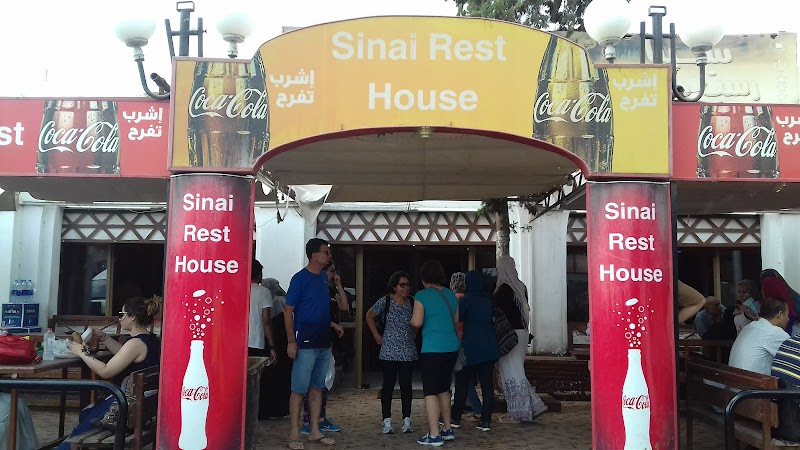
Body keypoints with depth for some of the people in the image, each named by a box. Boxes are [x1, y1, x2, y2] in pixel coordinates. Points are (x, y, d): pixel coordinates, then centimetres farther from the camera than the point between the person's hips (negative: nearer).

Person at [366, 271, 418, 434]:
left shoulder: (412, 302, 2)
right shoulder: (385, 301, -4)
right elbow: (370, 316, 8)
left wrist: (413, 335, 6)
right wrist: (377, 336, 4)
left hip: (408, 352, 2)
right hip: (389, 352, -2)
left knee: (406, 385, 6)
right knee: (388, 385, 3)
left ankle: (407, 420, 15)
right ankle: (387, 421, 11)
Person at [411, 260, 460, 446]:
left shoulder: (422, 295, -8)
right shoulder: (451, 294, 10)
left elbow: (417, 322, -14)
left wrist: (411, 319, 7)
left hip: (432, 349, -6)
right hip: (451, 347, 6)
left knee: (430, 392, 0)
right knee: (444, 389, 19)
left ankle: (434, 435, 0)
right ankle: (447, 429, 25)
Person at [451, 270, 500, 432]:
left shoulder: (465, 300, -9)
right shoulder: (488, 300, 8)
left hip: (470, 348, -5)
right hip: (490, 348, 5)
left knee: (462, 384, 7)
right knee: (487, 384, 5)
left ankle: (456, 418, 13)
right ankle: (486, 421, 5)